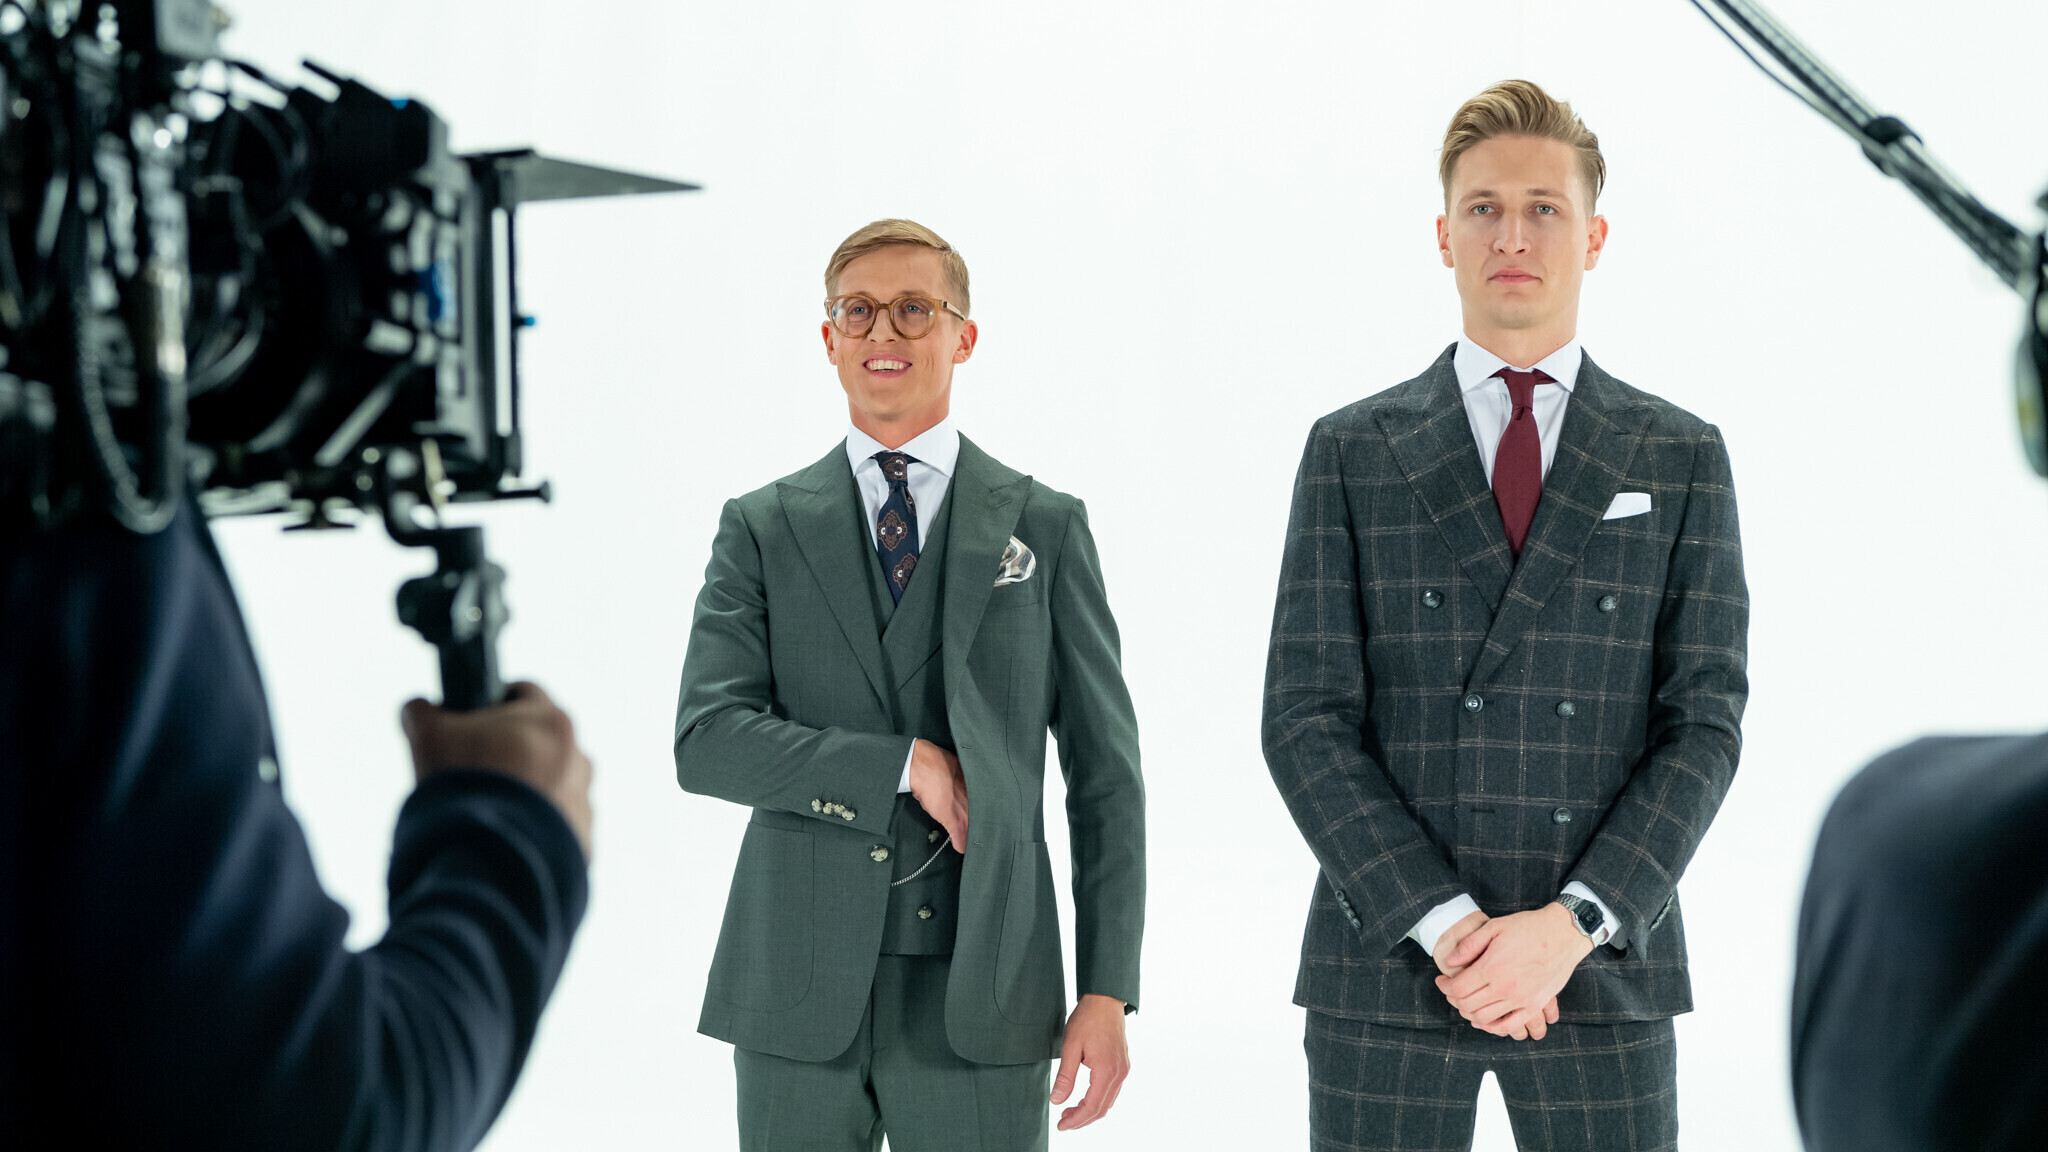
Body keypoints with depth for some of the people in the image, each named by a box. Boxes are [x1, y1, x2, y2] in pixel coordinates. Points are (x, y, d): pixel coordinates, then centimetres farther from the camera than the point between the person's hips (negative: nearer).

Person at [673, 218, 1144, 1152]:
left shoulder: (1045, 528, 6)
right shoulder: (761, 530, 7)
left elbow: (1104, 771, 5)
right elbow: (705, 742, -5)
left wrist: (1107, 990, -2)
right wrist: (905, 765, -13)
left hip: (979, 1003, 0)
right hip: (796, 1000, 1)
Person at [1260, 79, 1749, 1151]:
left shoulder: (1682, 458, 7)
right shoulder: (1350, 451, 6)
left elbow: (1705, 722, 1)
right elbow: (1305, 720, -1)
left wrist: (1571, 925, -12)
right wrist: (1448, 926, -12)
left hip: (1605, 970, 0)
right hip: (1385, 967, 0)